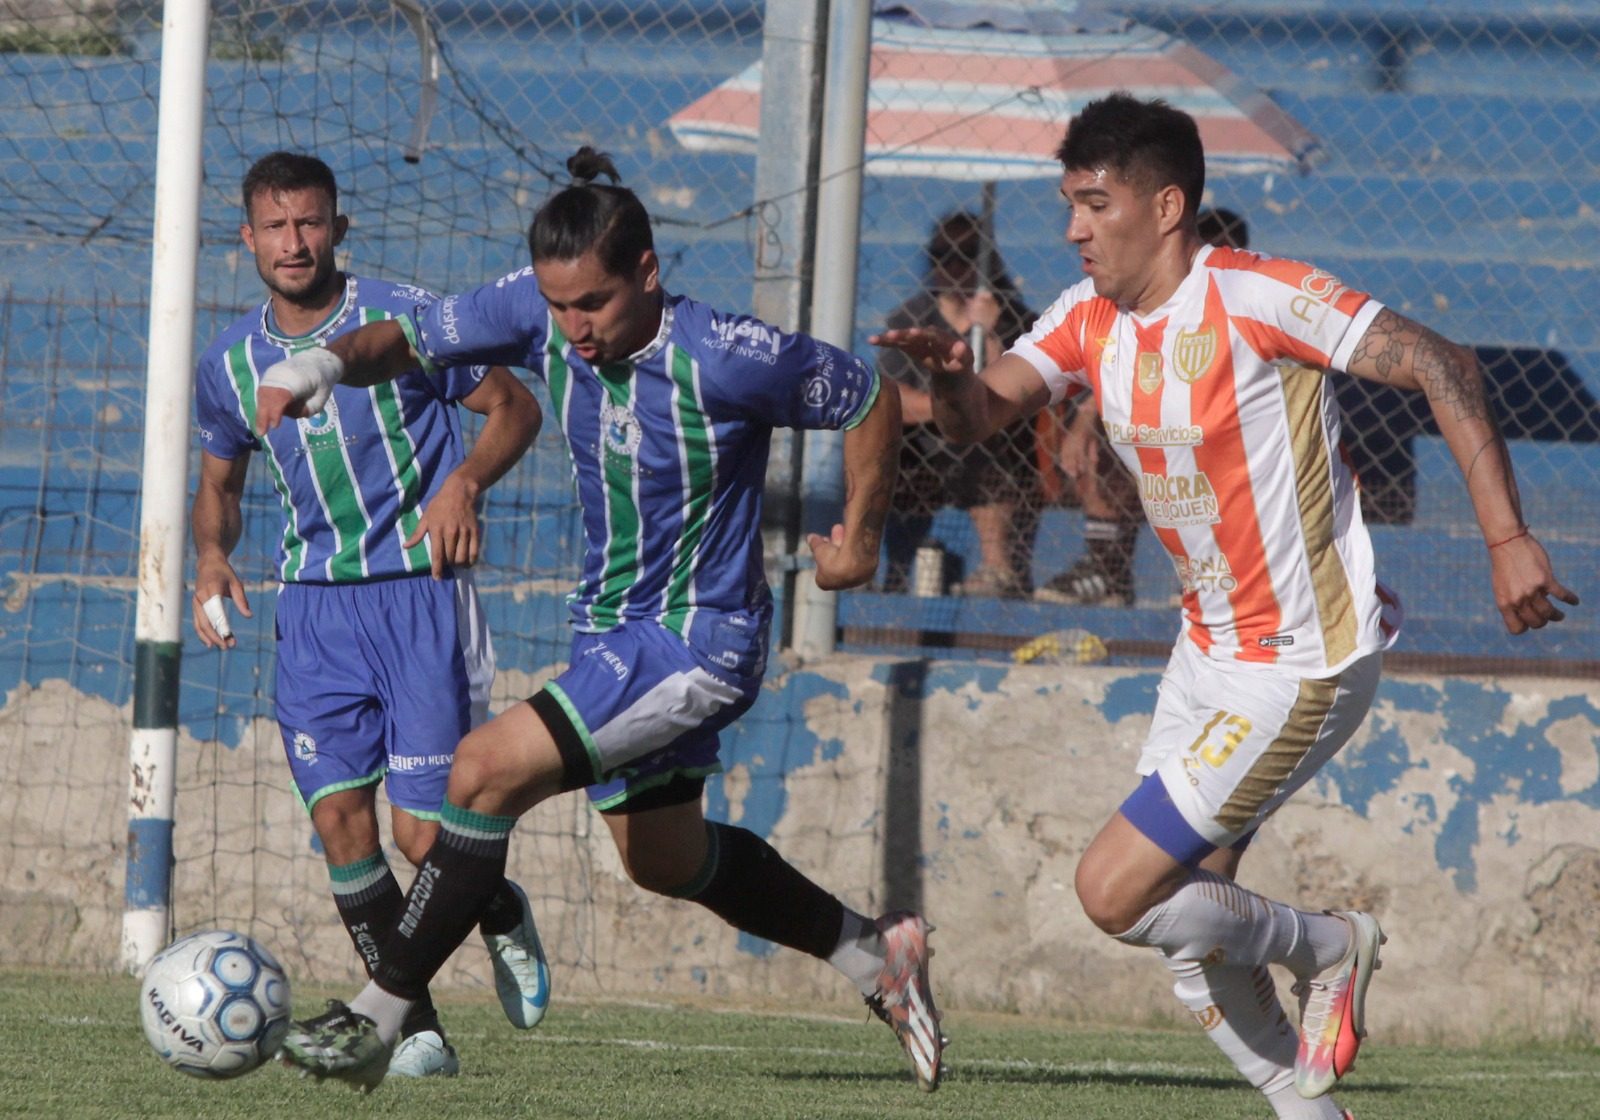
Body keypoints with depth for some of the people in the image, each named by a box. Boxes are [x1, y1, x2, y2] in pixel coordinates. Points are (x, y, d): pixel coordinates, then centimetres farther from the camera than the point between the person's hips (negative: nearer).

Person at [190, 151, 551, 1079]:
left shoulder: (405, 320, -7)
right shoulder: (231, 366, 5)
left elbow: (515, 409, 2)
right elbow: (220, 481, 21)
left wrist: (464, 482, -17)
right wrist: (213, 558, 0)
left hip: (420, 589, -4)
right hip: (314, 602, 4)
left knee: (423, 834, -9)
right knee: (339, 814, -9)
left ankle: (504, 917, 27)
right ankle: (417, 1030, 1)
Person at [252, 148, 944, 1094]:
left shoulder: (722, 357, -24)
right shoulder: (540, 313, -9)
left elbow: (871, 400, -11)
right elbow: (412, 338, -1)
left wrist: (860, 541, 0)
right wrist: (326, 361, -22)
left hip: (700, 637, -8)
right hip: (612, 626, 8)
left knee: (489, 770, -20)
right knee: (663, 858, 22)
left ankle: (380, 1018, -15)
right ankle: (873, 954, 41)